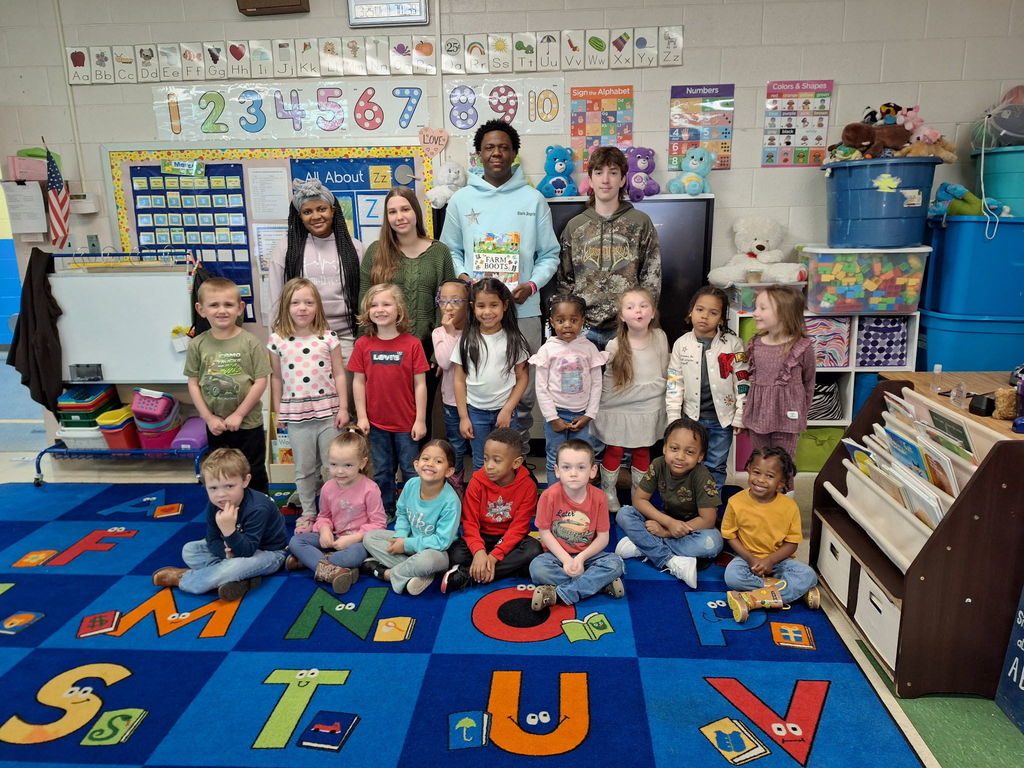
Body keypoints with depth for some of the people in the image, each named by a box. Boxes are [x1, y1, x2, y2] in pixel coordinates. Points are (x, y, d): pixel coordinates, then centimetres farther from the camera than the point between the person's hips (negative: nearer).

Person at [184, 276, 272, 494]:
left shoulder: (250, 342, -12)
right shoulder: (198, 345, -4)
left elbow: (260, 382, -13)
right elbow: (193, 384, -1)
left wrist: (238, 414, -13)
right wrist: (209, 418, -7)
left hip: (248, 423, -3)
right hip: (215, 426, 3)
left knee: (254, 475, 10)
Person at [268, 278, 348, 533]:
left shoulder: (328, 337, -3)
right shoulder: (277, 340, 0)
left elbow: (339, 374, 0)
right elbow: (276, 378, 6)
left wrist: (343, 408, -3)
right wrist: (278, 412, 6)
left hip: (327, 411, -1)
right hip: (296, 413, 1)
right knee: (304, 468, 13)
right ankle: (307, 513, 28)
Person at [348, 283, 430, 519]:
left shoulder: (412, 344, -8)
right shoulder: (363, 344, -2)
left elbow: (420, 384, -7)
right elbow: (358, 382, 2)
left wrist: (420, 420, -7)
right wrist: (361, 417, -2)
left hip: (407, 423, -2)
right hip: (376, 422, 2)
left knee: (412, 472, 9)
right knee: (382, 472, 15)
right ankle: (386, 512, 31)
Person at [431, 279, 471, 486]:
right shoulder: (439, 333, -2)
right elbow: (444, 362, -17)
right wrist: (450, 332, -18)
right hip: (452, 399, 1)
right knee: (456, 447, 13)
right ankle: (455, 485, 28)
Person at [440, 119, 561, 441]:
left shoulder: (533, 199, 6)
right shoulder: (461, 200, 8)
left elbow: (549, 255, 7)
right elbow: (450, 251, 13)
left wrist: (532, 285, -10)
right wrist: (462, 277, -7)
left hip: (523, 310, 0)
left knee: (522, 390, 7)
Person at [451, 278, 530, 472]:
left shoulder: (513, 339, -4)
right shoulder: (467, 340, -3)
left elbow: (522, 378, -1)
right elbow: (459, 380, 1)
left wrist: (507, 410, -8)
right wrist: (463, 417, -2)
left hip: (505, 411, -1)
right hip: (475, 411, 1)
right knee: (480, 464, 11)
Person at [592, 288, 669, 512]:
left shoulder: (659, 337, -5)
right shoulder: (614, 345, -12)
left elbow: (664, 372, 6)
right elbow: (607, 378, -2)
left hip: (648, 407, 2)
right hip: (618, 407, -2)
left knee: (642, 452, 14)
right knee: (614, 451, 8)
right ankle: (609, 495, 26)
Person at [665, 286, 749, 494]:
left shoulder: (733, 343, -7)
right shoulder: (682, 344, -2)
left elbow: (742, 382, -4)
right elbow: (674, 383, 0)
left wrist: (740, 418, -4)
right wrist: (674, 418, -2)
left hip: (722, 418, -1)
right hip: (691, 417, 1)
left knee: (716, 468, 11)